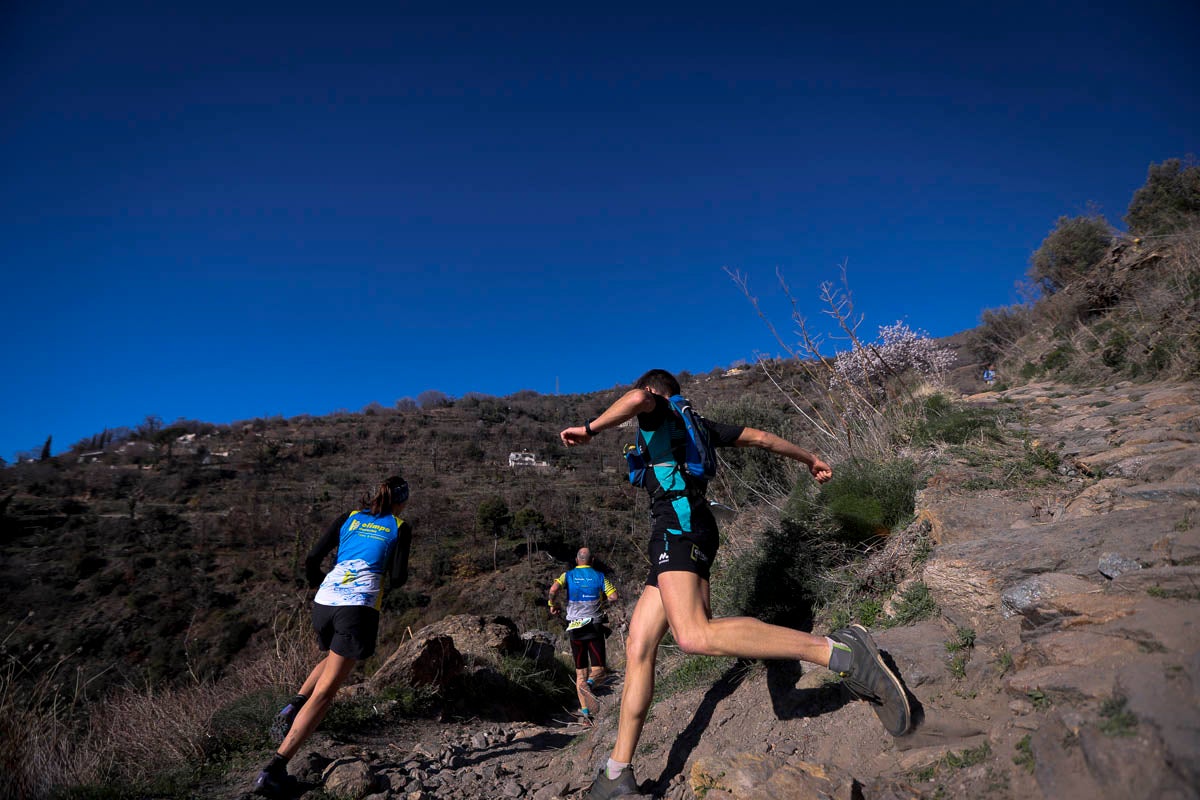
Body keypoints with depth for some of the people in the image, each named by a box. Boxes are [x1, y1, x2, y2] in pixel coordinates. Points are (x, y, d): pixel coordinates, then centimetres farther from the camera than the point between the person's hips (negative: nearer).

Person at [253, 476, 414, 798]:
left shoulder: (349, 518, 14)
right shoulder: (400, 528, 5)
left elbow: (311, 562, 8)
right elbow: (397, 579, -1)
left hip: (323, 602, 5)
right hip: (358, 608, -5)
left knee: (332, 658, 35)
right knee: (324, 692, -2)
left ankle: (293, 707, 15)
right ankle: (275, 768, -10)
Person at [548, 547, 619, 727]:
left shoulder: (568, 575, 2)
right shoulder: (599, 576, 1)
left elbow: (553, 589, -17)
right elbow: (614, 597, -7)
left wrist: (552, 605, 1)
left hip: (575, 628, 2)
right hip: (594, 626, -1)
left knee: (580, 671, 11)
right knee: (599, 669, 5)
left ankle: (585, 714, 4)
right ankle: (589, 684, -28)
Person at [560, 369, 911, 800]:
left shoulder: (656, 412, 9)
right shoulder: (695, 424, 30)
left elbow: (637, 397, -18)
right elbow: (760, 437, 33)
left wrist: (589, 429, -8)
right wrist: (810, 459, 43)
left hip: (679, 525, -10)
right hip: (680, 536, 10)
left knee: (694, 636, -30)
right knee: (638, 648, 4)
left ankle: (838, 651, -30)